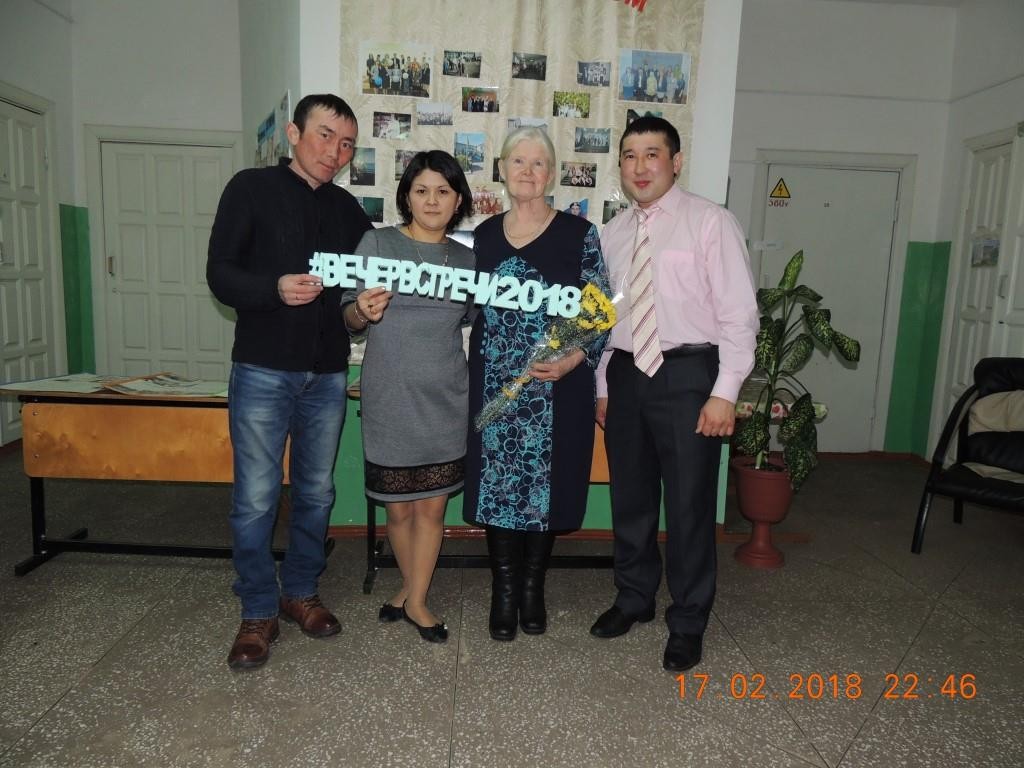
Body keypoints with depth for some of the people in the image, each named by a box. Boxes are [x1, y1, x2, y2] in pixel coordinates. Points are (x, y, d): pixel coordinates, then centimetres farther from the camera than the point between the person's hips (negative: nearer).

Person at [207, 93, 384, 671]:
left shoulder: (346, 208, 14)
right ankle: (259, 612, 16)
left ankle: (301, 592, 29)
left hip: (328, 374, 5)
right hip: (264, 369, -4)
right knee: (256, 498, -1)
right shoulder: (253, 189, 1)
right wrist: (275, 289, -25)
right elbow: (220, 274, -5)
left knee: (317, 492, 12)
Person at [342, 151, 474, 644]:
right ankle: (411, 590, 34)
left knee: (432, 506, 8)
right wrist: (362, 311, -23)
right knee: (398, 507, 10)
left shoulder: (465, 259, 7)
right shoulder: (377, 243, -1)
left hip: (445, 400, 2)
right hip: (389, 398, -2)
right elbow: (349, 317, -1)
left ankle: (415, 600, 25)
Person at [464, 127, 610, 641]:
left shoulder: (578, 233, -2)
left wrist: (571, 361, -17)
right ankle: (504, 591, 22)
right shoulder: (485, 235, 9)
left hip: (556, 387, -2)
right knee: (497, 484, 5)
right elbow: (476, 309, 14)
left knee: (546, 486, 6)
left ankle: (532, 589, 26)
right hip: (494, 385, 3)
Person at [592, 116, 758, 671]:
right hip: (626, 374, 5)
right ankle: (634, 598, 36)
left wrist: (725, 393, -15)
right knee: (630, 497, 15)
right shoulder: (612, 235, 11)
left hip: (687, 375, -5)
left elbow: (739, 313, -9)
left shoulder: (710, 222, -5)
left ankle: (687, 623, 22)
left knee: (689, 504, 3)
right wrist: (603, 386, 12)